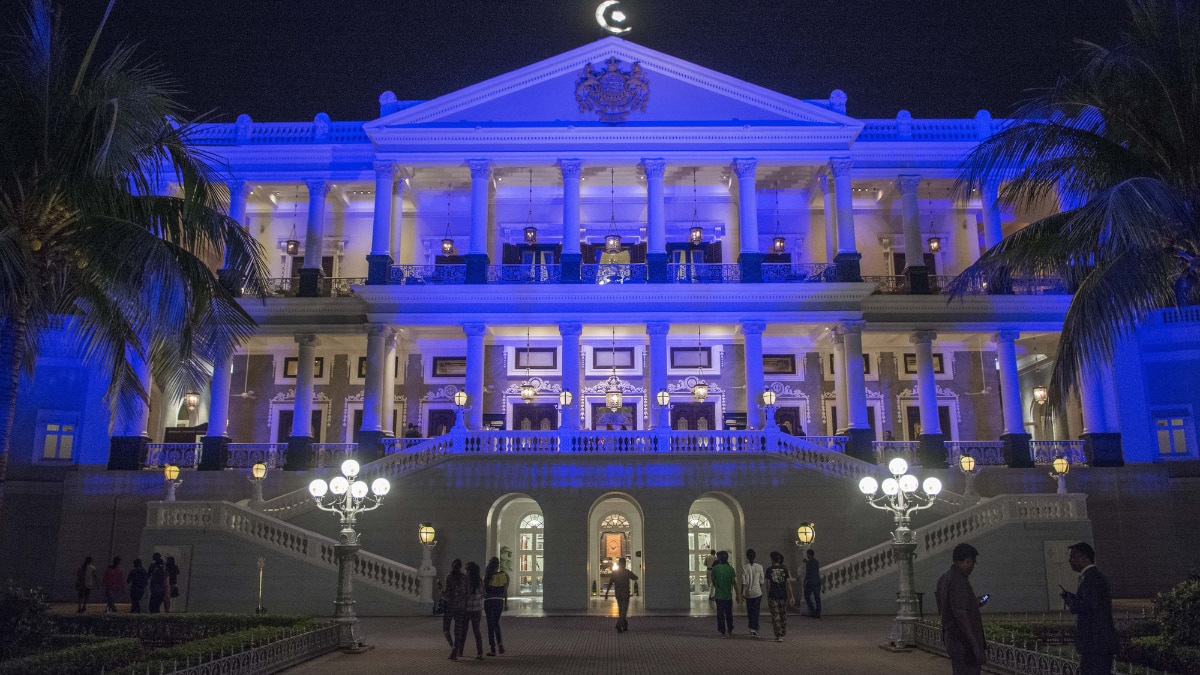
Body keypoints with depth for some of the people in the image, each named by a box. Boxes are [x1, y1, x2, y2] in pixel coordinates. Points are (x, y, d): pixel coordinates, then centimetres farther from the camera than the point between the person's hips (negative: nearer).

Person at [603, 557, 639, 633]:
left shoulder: (614, 572, 0)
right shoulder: (627, 572, -6)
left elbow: (610, 583, -8)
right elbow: (636, 578, 11)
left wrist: (606, 593, -9)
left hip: (617, 593, 4)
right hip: (625, 593, -4)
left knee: (621, 610, 17)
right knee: (624, 611, -4)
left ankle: (625, 626, 23)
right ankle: (619, 625, -22)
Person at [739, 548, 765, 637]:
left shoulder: (745, 568, -9)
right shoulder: (759, 567, -5)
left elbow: (744, 582, -8)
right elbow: (761, 581, 2)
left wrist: (742, 592, 1)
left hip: (748, 593, 0)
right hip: (757, 592, 0)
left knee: (749, 611, 13)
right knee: (756, 611, 5)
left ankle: (751, 628, 18)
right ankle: (754, 629, 1)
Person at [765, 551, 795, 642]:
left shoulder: (769, 570, -5)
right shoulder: (784, 569, 1)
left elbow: (768, 584, -5)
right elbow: (788, 583, -2)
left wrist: (767, 597, 3)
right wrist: (791, 596, 1)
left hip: (773, 596, -3)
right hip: (783, 596, 3)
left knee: (775, 616, 2)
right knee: (783, 615, 18)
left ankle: (778, 636, -1)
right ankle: (783, 633, 29)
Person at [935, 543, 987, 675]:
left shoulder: (945, 578, 10)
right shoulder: (959, 583, -21)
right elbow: (961, 617, -25)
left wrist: (974, 604, 24)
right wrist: (977, 648, -22)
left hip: (951, 638, 10)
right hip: (965, 643, -10)